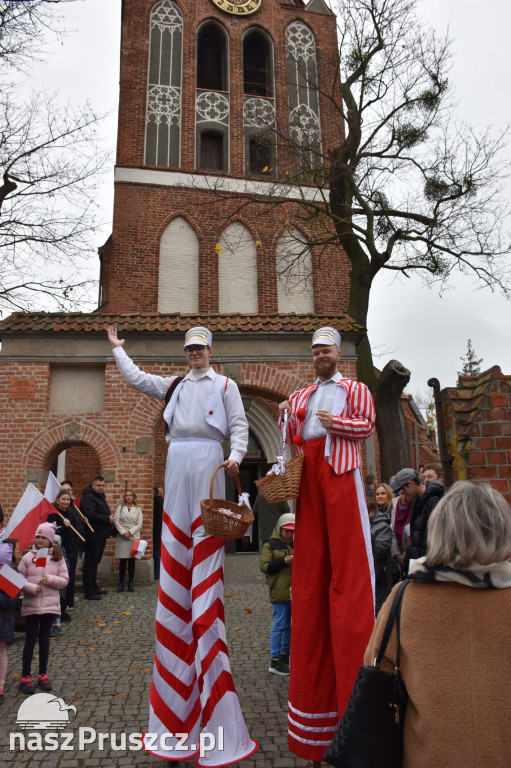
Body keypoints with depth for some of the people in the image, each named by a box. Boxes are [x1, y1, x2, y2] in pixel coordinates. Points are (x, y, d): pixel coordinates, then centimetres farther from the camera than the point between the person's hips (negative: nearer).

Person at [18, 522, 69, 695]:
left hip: (50, 604, 1)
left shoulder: (58, 558, -1)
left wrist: (49, 579, -17)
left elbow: (64, 581, -1)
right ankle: (25, 677, 19)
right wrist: (32, 588, -19)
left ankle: (43, 675, 25)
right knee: (31, 639, 6)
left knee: (44, 638, 12)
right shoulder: (28, 557, -4)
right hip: (31, 604, -1)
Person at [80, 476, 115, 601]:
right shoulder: (88, 497, -13)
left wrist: (110, 518, 8)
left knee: (95, 562, 18)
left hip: (100, 536, 10)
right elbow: (90, 514, -26)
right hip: (92, 536, -10)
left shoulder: (100, 497, 18)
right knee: (90, 563, -4)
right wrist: (107, 519, -21)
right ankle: (88, 591, 1)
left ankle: (94, 587, 28)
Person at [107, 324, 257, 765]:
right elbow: (136, 379, 20)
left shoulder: (225, 386, 9)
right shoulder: (174, 386, 21)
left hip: (208, 463, -4)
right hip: (177, 463, 4)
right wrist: (117, 348, 31)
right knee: (174, 555, 3)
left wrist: (236, 456, -15)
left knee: (206, 549, -8)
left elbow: (239, 425, 2)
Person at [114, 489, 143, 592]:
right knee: (122, 560, -1)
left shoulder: (138, 509, 10)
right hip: (122, 536, 0)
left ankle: (130, 583, 9)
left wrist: (130, 532, -10)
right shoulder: (120, 508, 10)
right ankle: (121, 583, 7)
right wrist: (123, 532, -11)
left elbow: (139, 524, 3)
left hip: (134, 536, 0)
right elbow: (116, 521, 0)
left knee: (132, 560, 2)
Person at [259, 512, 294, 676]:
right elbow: (264, 566, -8)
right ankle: (275, 661, 5)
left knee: (290, 625, 12)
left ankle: (285, 655, 26)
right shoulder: (270, 545, -1)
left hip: (295, 591, 5)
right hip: (279, 592, -5)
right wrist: (283, 561, -17)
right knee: (279, 625, -3)